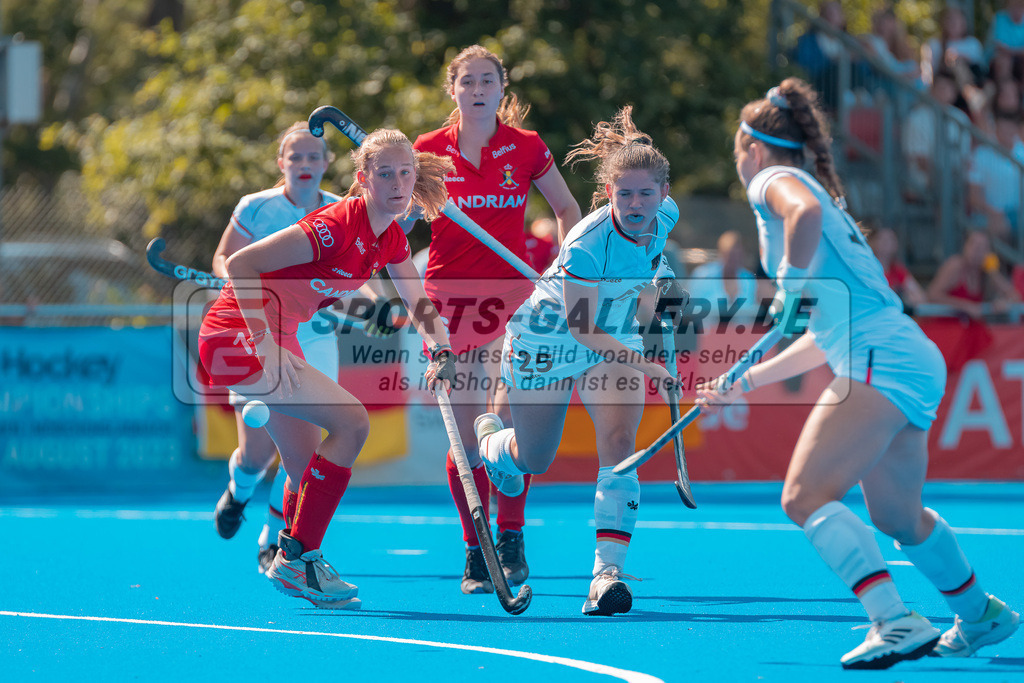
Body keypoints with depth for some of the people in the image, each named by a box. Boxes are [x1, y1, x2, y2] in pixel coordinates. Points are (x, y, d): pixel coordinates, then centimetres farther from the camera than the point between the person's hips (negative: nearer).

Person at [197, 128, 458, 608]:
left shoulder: (391, 239, 3)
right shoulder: (336, 226, -24)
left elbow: (418, 304, 16)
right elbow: (239, 264, -26)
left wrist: (441, 351, -4)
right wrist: (264, 343, -30)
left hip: (274, 338, 9)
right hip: (237, 335, -9)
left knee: (310, 471, 13)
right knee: (351, 422, -19)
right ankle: (297, 559, -14)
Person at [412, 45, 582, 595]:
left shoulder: (526, 149, 1)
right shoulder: (429, 151, 2)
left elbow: (567, 209, 14)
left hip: (511, 298, -1)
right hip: (448, 297, 1)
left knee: (504, 419, -19)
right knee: (466, 437, 0)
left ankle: (511, 536, -2)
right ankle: (474, 553, 13)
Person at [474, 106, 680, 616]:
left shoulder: (665, 217, -18)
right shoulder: (588, 243, -36)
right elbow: (580, 326, -31)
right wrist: (645, 366, -38)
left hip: (614, 341, 4)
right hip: (545, 340, -4)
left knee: (618, 441, -19)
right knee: (534, 460, 13)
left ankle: (608, 571, -23)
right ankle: (489, 440, 52)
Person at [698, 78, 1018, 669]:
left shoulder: (773, 180, 3)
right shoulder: (817, 193, 30)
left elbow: (804, 211, -26)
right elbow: (825, 338, 33)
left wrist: (791, 284, -20)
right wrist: (743, 384, 37)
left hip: (882, 359, -10)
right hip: (914, 360, 10)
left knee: (806, 497, -17)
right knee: (898, 518, 24)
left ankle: (896, 621, -29)